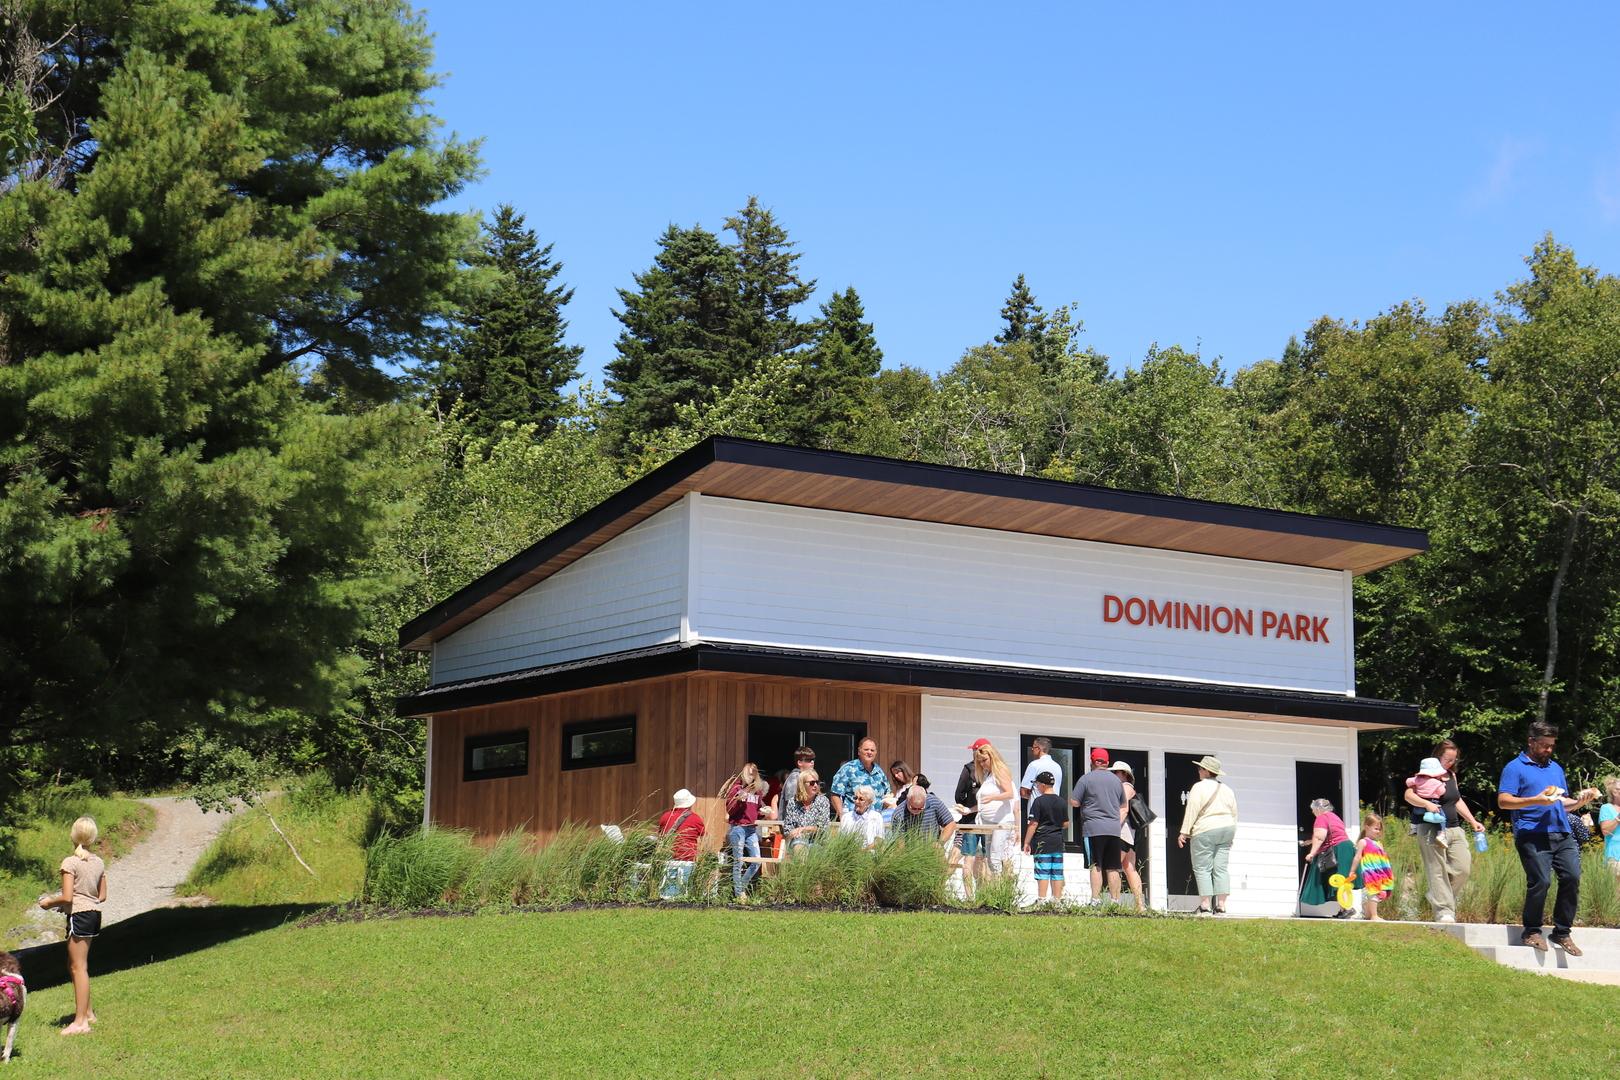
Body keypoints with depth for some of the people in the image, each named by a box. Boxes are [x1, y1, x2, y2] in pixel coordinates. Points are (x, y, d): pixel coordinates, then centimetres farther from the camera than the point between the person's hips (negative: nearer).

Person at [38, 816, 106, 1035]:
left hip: (78, 915, -7)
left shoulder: (70, 863, -14)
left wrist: (50, 902, -1)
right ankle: (87, 1012, 26)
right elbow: (102, 896, 11)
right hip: (94, 913, 7)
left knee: (79, 967, -4)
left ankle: (81, 1022, -3)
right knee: (74, 965, 20)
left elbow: (67, 897, -18)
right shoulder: (98, 862, 7)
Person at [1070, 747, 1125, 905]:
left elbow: (1074, 802, -3)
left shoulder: (1086, 779, -3)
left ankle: (1096, 900, -12)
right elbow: (1123, 807, 21)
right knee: (1113, 868, 5)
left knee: (1096, 866, -6)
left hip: (1093, 828, -4)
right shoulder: (1116, 780, 13)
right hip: (1114, 828, 4)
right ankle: (1115, 900, 4)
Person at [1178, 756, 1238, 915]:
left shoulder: (1199, 787, -7)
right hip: (1226, 830, 6)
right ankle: (1221, 906, -1)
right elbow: (1234, 813, 16)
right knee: (1220, 869, 5)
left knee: (1202, 868, -3)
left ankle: (1205, 906, -9)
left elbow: (1192, 811, -11)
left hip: (1205, 831, -6)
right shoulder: (1227, 789, 14)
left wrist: (1184, 832, -7)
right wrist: (1231, 834, 22)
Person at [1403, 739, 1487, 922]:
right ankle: (1443, 911, -6)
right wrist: (1426, 804, -32)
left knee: (1462, 869, -3)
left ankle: (1437, 899, 15)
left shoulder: (1452, 775, 18)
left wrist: (1473, 821, 20)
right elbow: (1408, 795, -16)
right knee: (1437, 872, -7)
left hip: (1454, 829, 7)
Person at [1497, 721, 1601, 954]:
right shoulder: (1515, 767, 5)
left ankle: (1562, 932, 5)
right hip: (1532, 836, -6)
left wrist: (1581, 800, 8)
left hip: (1562, 835, 6)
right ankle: (1531, 932, 2)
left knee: (1572, 878, -7)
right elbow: (1503, 801, -6)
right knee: (1540, 881, -15)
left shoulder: (1556, 768, 26)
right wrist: (1536, 800, -16)